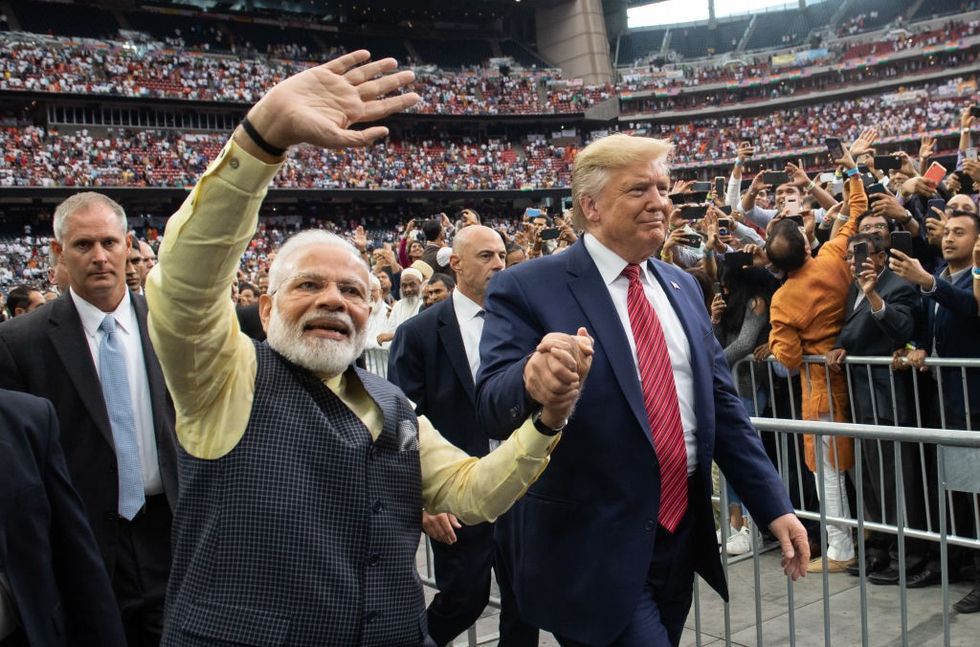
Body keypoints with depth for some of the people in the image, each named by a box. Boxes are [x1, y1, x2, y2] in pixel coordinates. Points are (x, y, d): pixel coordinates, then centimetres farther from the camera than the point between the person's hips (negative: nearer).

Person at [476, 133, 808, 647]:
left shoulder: (682, 286, 9)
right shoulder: (528, 289, -11)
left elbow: (721, 404, 12)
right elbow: (492, 408, -21)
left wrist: (774, 506, 8)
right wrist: (532, 381, -43)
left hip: (682, 533, 6)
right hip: (595, 549, -6)